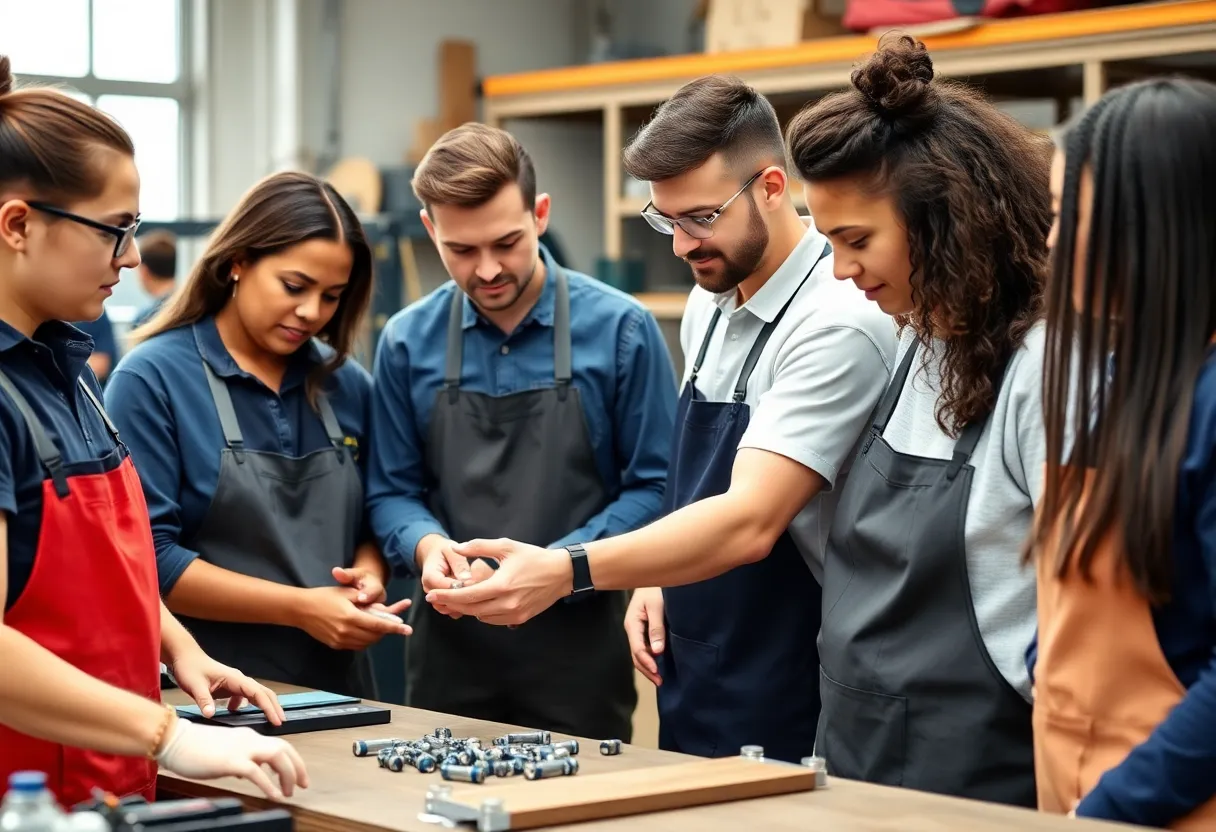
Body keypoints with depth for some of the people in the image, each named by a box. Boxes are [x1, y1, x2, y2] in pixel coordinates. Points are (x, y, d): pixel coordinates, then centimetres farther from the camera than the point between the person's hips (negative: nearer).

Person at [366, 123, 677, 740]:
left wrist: (555, 564, -18)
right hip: (450, 650, 2)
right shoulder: (409, 341, 2)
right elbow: (393, 492, 8)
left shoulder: (619, 329, -6)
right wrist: (426, 544, -13)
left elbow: (654, 487, -5)